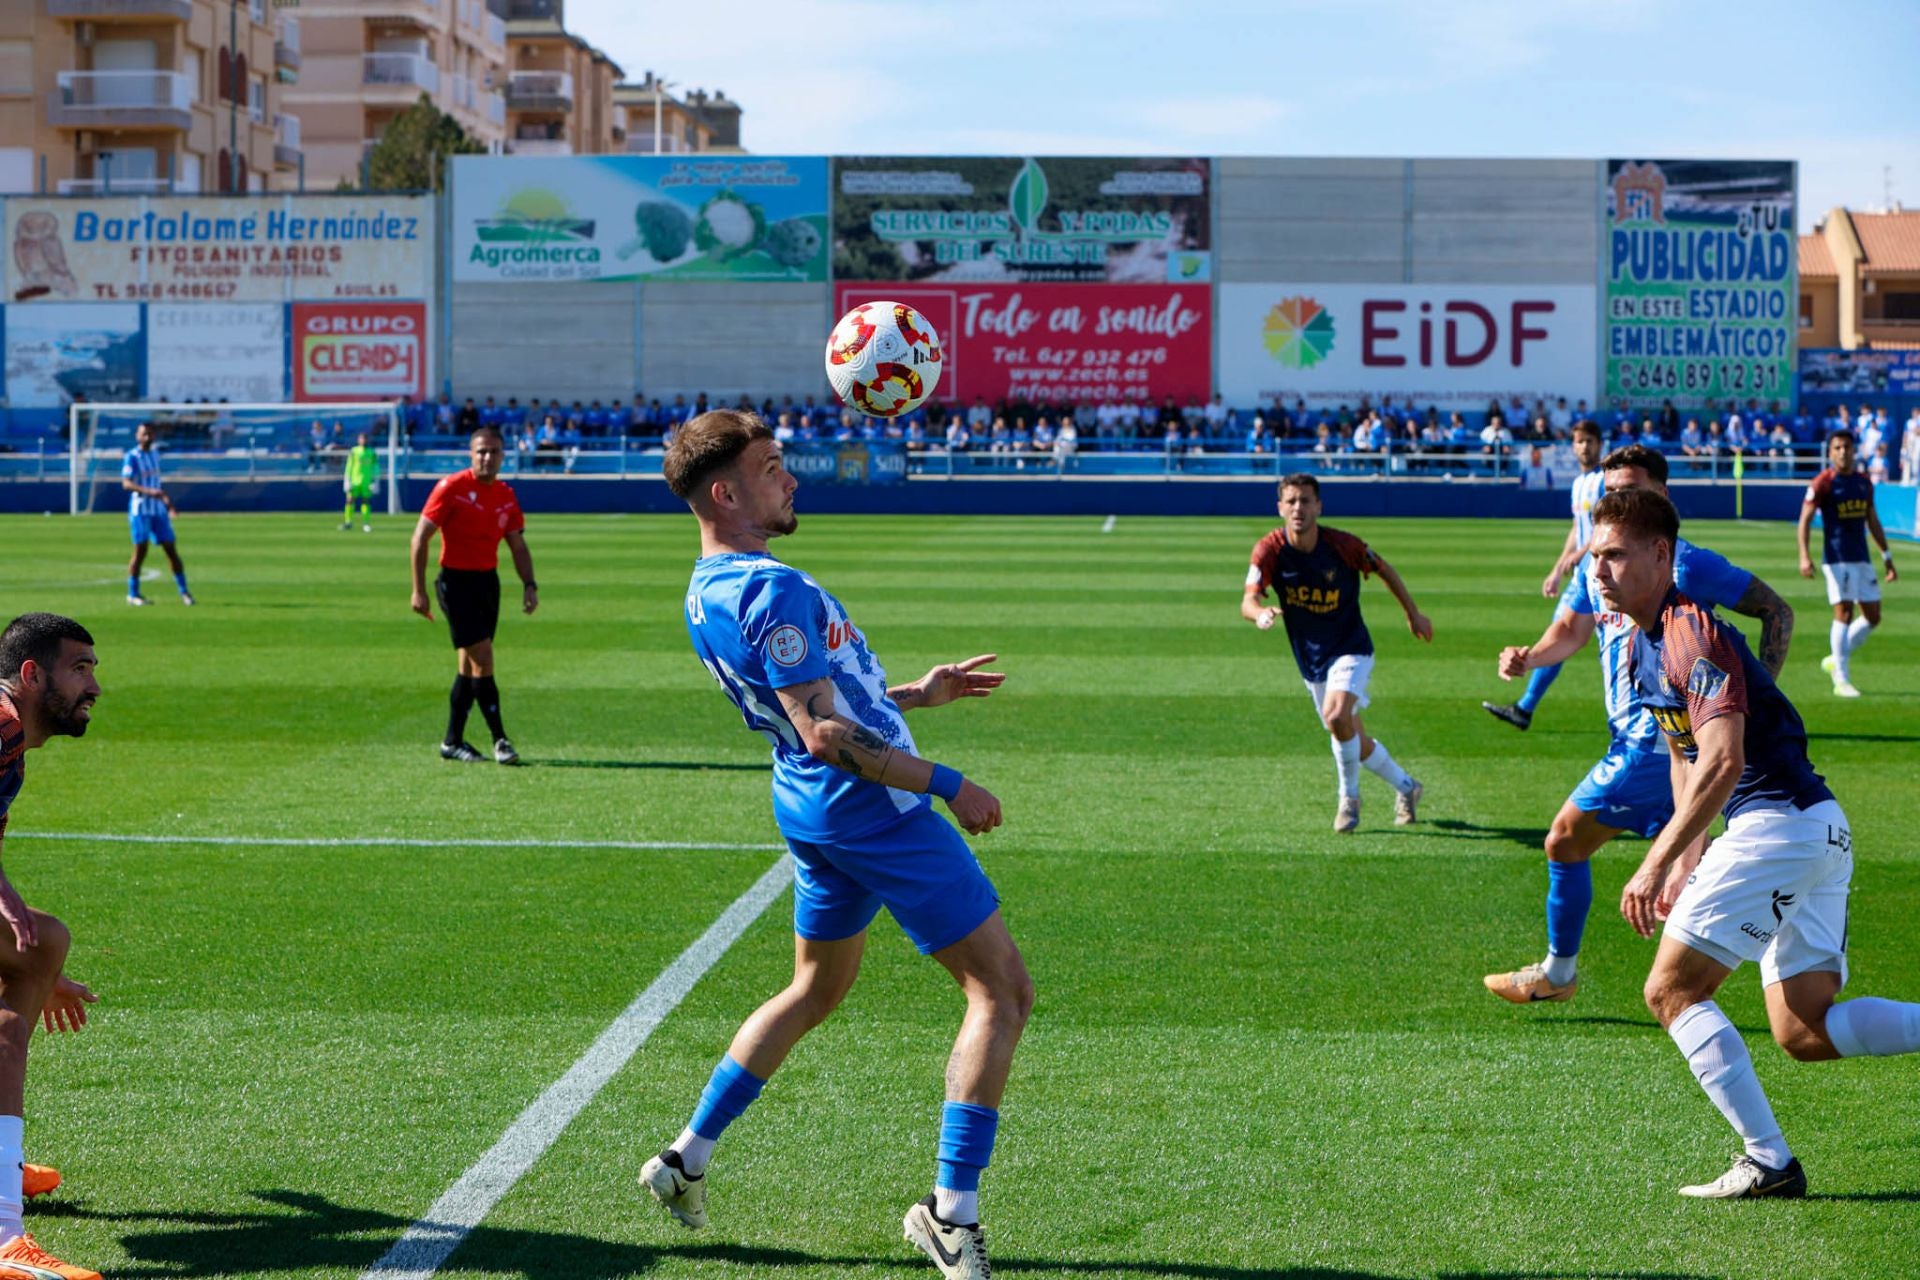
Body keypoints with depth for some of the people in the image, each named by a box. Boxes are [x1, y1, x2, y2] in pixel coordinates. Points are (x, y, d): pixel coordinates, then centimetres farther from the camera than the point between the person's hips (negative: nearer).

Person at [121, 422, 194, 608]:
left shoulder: (155, 455, 14)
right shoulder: (131, 457, -7)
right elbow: (126, 483, -19)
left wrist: (167, 501, 23)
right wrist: (149, 492, -32)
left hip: (158, 510, 6)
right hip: (140, 510, -6)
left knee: (171, 549, 2)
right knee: (140, 550, -6)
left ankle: (184, 592, 6)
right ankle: (133, 594, 5)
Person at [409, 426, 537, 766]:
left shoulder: (506, 495, 7)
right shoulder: (451, 488, -11)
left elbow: (518, 547, 13)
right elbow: (420, 537, -11)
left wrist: (529, 584, -3)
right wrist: (419, 590, -15)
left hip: (488, 581, 7)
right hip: (456, 581, -6)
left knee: (469, 664, 10)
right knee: (483, 657, -14)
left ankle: (453, 742, 18)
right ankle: (499, 739, -9)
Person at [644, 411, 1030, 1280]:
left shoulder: (707, 592, 9)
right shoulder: (772, 590, -22)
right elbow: (825, 734, -26)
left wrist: (915, 694, 26)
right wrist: (948, 785, -20)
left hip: (818, 811, 10)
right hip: (875, 810, -10)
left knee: (815, 990, 26)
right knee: (1001, 988, -2)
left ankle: (686, 1161, 28)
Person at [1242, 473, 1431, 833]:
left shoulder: (1342, 545, -17)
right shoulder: (1269, 550, -15)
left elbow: (1384, 569, 2)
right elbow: (1248, 600, -26)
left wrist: (1413, 613, 9)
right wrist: (1261, 613, -50)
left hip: (1351, 650, -3)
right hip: (1311, 661, 4)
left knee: (1337, 716, -29)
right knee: (1354, 742, 13)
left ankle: (1349, 797, -7)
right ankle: (1406, 787, 38)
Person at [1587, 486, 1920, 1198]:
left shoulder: (1690, 632, -14)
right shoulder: (1645, 641, 17)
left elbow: (1721, 762, -24)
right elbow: (1686, 758, 28)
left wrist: (1656, 864, -21)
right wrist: (1688, 863, 21)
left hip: (1778, 823, -10)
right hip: (1820, 830, 10)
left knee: (1671, 991, -5)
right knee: (1805, 1032, 8)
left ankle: (1768, 1163, -6)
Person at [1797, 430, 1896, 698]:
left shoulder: (1864, 482, 12)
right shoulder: (1823, 482, -6)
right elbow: (1804, 520, -9)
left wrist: (1887, 557, 20)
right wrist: (1804, 556, -21)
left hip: (1862, 558, 7)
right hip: (1837, 559, -7)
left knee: (1873, 617, 6)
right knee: (1844, 613, -11)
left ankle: (1836, 660, 23)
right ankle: (1841, 681, -6)